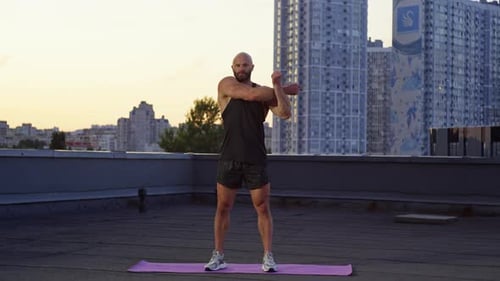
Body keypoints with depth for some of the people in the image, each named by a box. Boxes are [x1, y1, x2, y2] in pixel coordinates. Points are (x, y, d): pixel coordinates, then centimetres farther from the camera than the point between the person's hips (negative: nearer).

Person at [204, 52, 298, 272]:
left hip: (256, 160, 1)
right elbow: (250, 95, -15)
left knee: (263, 209, 1)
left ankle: (268, 258, 7)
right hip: (229, 159, -1)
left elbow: (285, 114, -9)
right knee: (223, 208, 5)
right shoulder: (226, 84, 0)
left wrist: (278, 86, -19)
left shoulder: (265, 92, 6)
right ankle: (218, 257, 15)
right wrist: (287, 89, -6)